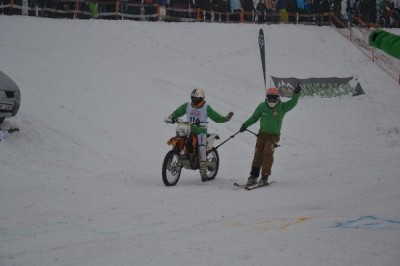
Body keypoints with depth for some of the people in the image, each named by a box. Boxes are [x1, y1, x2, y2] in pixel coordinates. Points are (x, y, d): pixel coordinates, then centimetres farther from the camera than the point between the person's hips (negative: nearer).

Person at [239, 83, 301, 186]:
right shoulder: (262, 106, 2)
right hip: (262, 134, 3)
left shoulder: (282, 107, -5)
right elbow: (254, 117, 13)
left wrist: (296, 94, -32)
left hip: (274, 135, -3)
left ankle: (265, 177, -10)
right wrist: (245, 125, 12)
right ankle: (254, 176, 8)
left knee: (268, 154, -15)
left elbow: (292, 103, -17)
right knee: (258, 154, 0)